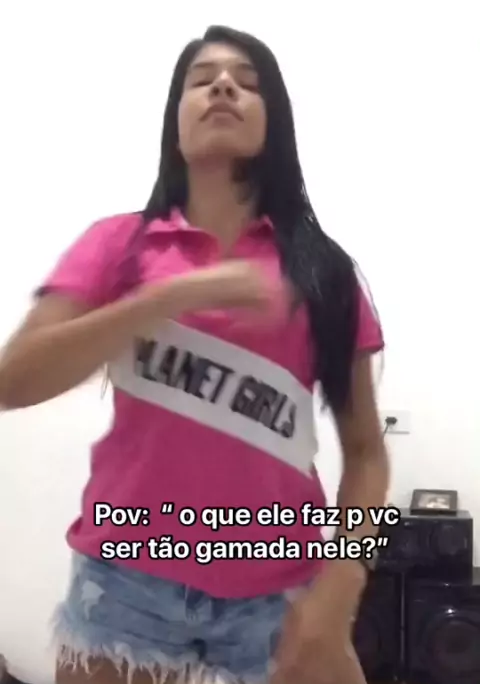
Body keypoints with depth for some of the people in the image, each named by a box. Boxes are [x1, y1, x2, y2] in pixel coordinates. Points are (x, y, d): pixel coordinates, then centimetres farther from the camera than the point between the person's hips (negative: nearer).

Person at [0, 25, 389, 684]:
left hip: (278, 600, 1)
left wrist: (341, 580, -10)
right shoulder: (121, 242, 2)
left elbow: (365, 449, 4)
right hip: (129, 586, 0)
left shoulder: (322, 267, 4)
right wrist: (179, 295, -18)